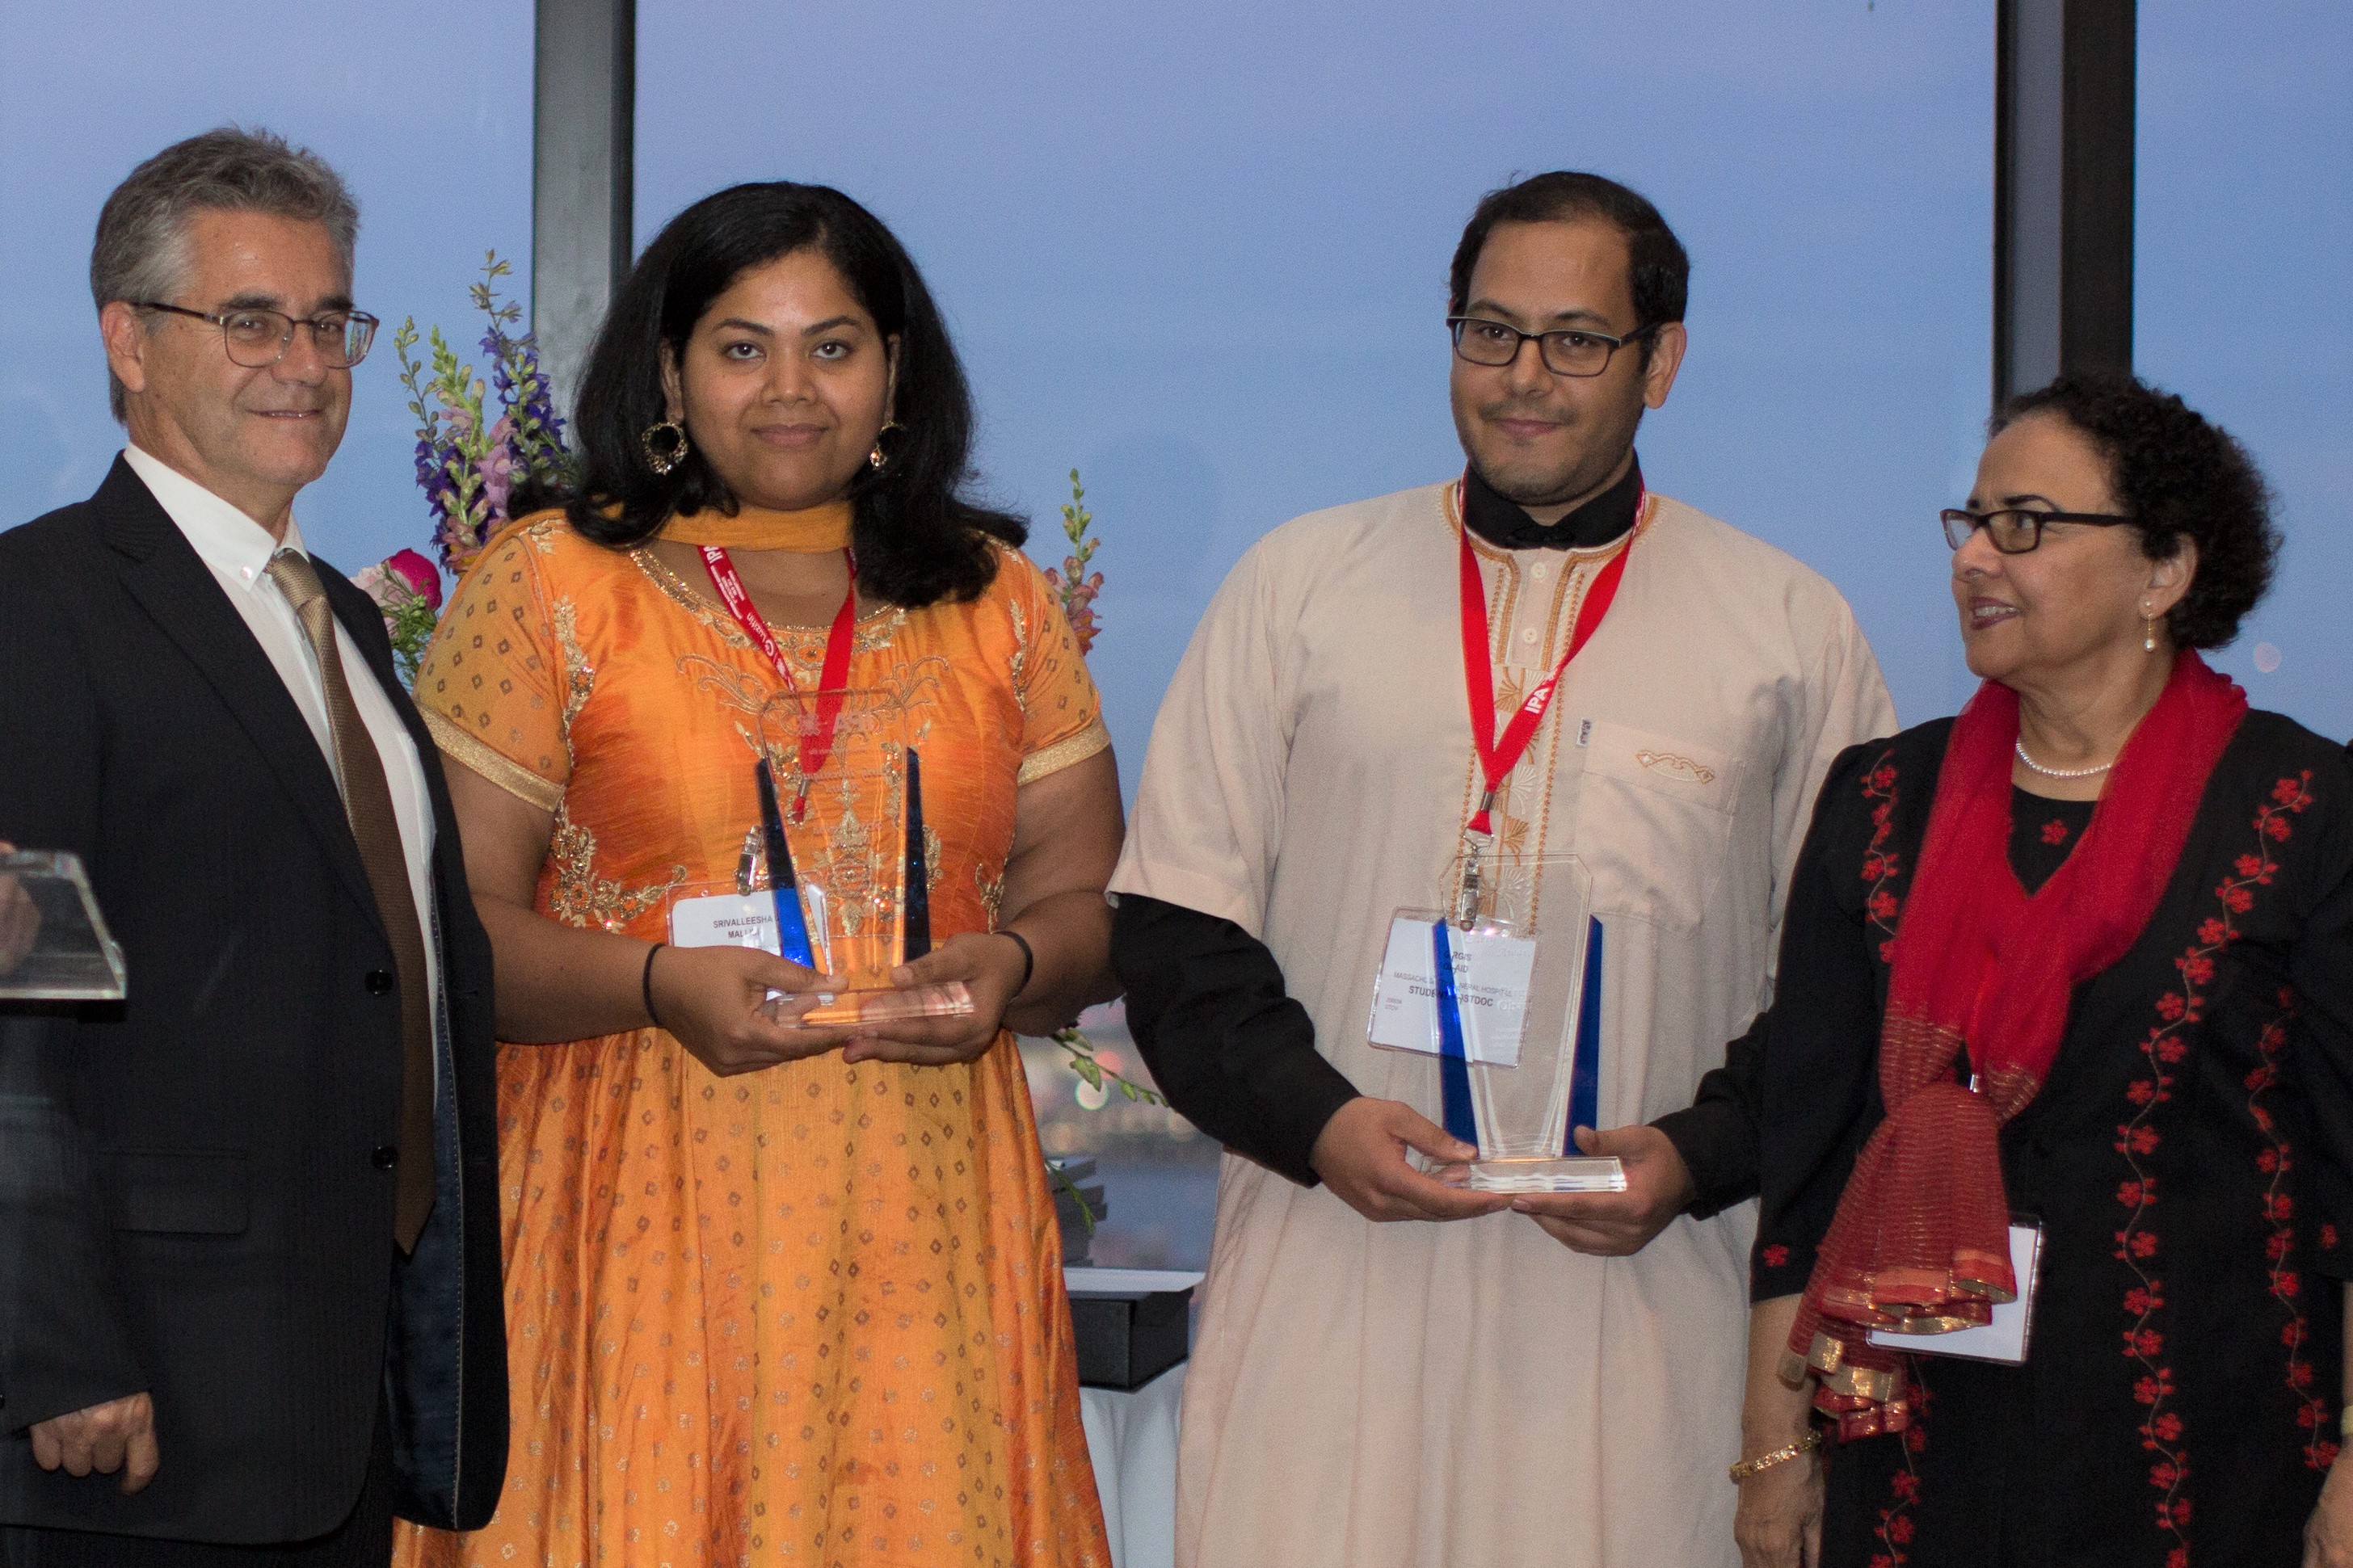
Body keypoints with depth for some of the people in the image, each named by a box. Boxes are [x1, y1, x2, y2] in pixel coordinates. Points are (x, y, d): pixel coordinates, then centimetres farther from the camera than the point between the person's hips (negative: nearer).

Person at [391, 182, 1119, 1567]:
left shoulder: (996, 598, 13)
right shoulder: (547, 586, 3)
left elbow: (1092, 903, 13)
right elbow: (445, 922, -1)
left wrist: (1013, 965, -9)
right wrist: (658, 983, -17)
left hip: (917, 1231, 3)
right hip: (638, 1221, -2)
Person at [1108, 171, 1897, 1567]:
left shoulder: (1787, 628, 8)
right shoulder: (1302, 585, 9)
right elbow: (1173, 928, 8)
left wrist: (1702, 1157, -7)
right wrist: (1311, 1118, -8)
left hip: (1630, 1284, 0)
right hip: (1328, 1271, 0)